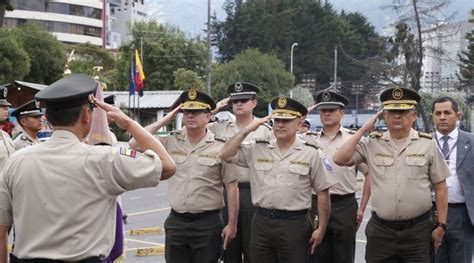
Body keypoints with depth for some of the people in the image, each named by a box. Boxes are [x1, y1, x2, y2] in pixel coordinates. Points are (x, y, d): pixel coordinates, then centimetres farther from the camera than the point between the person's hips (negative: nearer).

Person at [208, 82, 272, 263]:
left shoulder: (264, 130, -1)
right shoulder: (220, 128, 7)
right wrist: (213, 110, 1)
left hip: (253, 192, -3)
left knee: (252, 248, 5)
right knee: (229, 246, 12)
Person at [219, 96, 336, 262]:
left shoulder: (311, 153, -1)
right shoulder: (257, 149, 7)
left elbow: (322, 193, 2)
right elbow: (225, 155, 4)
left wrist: (321, 228, -1)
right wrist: (247, 130, -1)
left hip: (294, 224, -3)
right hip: (261, 223, 3)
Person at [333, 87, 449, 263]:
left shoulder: (427, 144, 1)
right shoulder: (372, 144, 4)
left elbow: (439, 187, 4)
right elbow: (340, 159, -7)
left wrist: (441, 225, 1)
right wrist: (363, 129, -4)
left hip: (418, 230, -1)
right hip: (380, 230, 1)